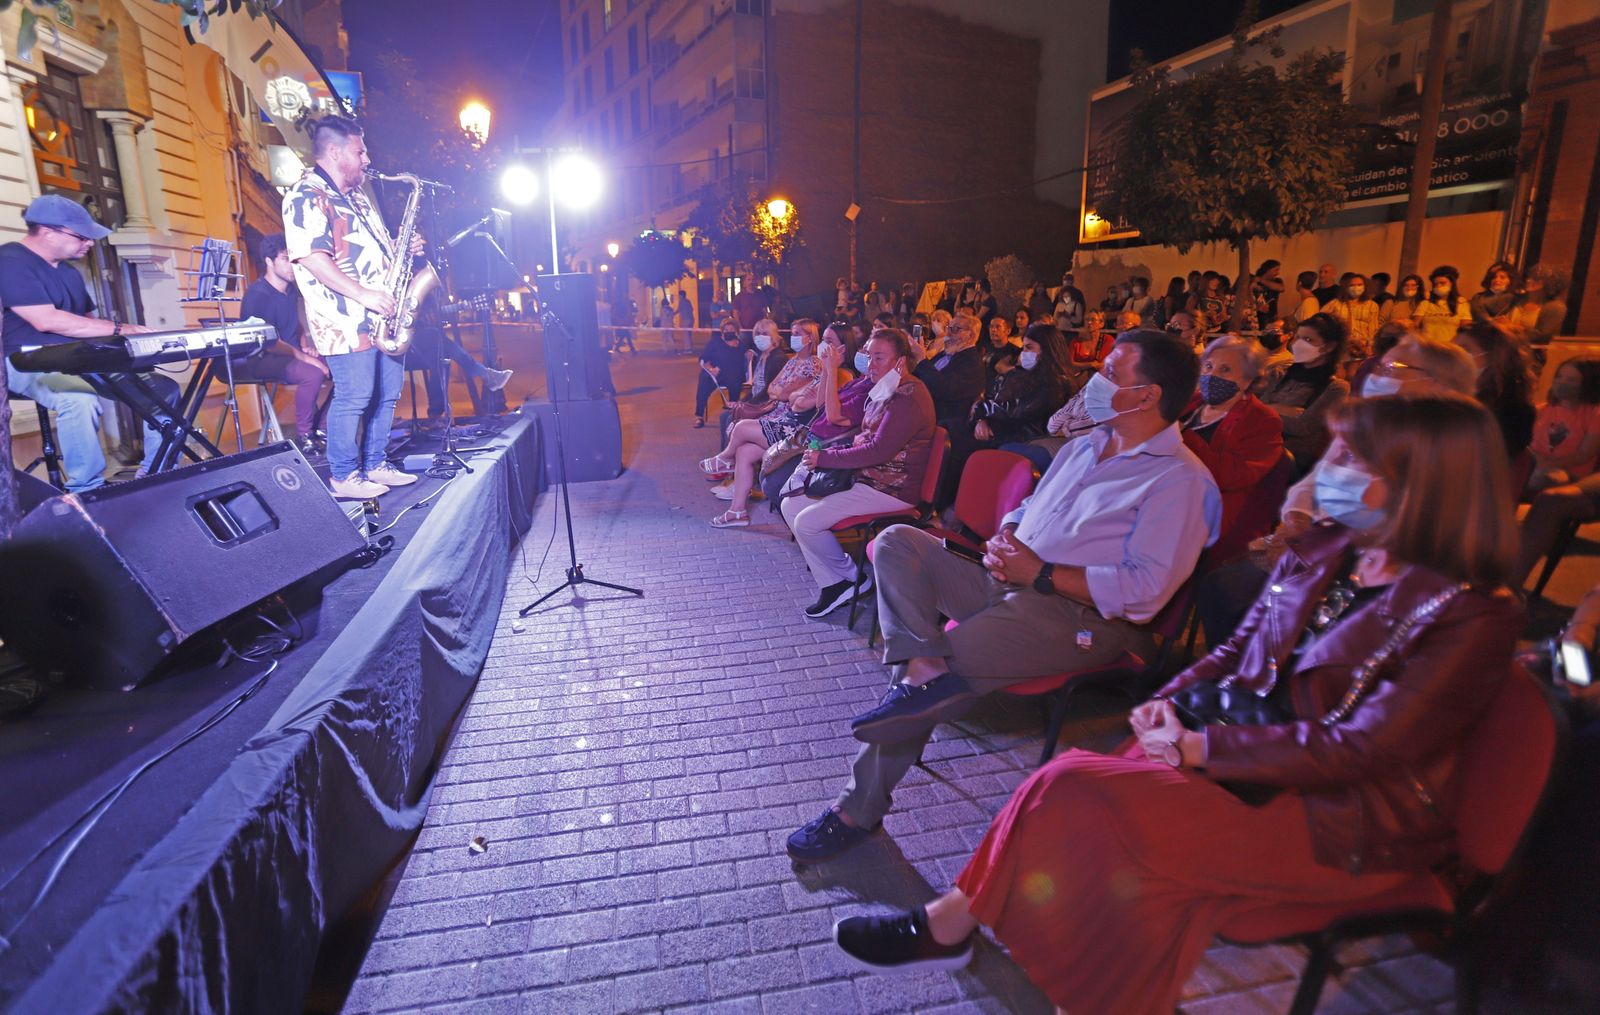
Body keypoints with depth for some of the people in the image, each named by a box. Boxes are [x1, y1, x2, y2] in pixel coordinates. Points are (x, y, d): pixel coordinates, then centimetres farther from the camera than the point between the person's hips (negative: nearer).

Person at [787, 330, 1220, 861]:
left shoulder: (1179, 479, -7)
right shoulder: (1083, 447, 20)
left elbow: (1146, 588, -17)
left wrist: (1041, 574, -18)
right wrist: (1004, 543, 2)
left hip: (1079, 615, -8)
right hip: (1009, 581, 9)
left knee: (917, 676, -24)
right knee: (897, 541, -11)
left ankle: (861, 808, -8)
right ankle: (927, 668, -27)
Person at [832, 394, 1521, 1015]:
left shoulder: (1472, 616, -15)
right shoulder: (1322, 553, 6)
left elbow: (1358, 748, -20)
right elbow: (1239, 650, 13)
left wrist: (1200, 747, -20)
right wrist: (1170, 702, -5)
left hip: (1345, 825, -6)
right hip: (1251, 765, 6)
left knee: (1073, 789, -23)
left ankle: (950, 924, -2)